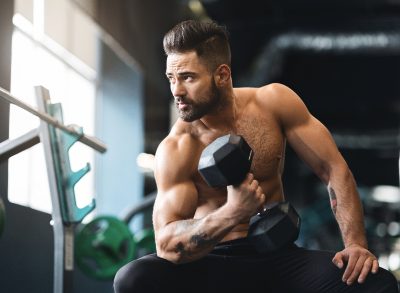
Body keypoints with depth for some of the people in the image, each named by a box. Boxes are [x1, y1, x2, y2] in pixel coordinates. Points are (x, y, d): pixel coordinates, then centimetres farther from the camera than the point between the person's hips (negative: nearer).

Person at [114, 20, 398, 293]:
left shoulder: (274, 102, -5)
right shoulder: (175, 150, -12)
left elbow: (334, 169, -2)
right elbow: (166, 244, -19)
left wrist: (356, 244, -14)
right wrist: (231, 213, -36)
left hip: (279, 257, 1)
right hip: (211, 263, -1)